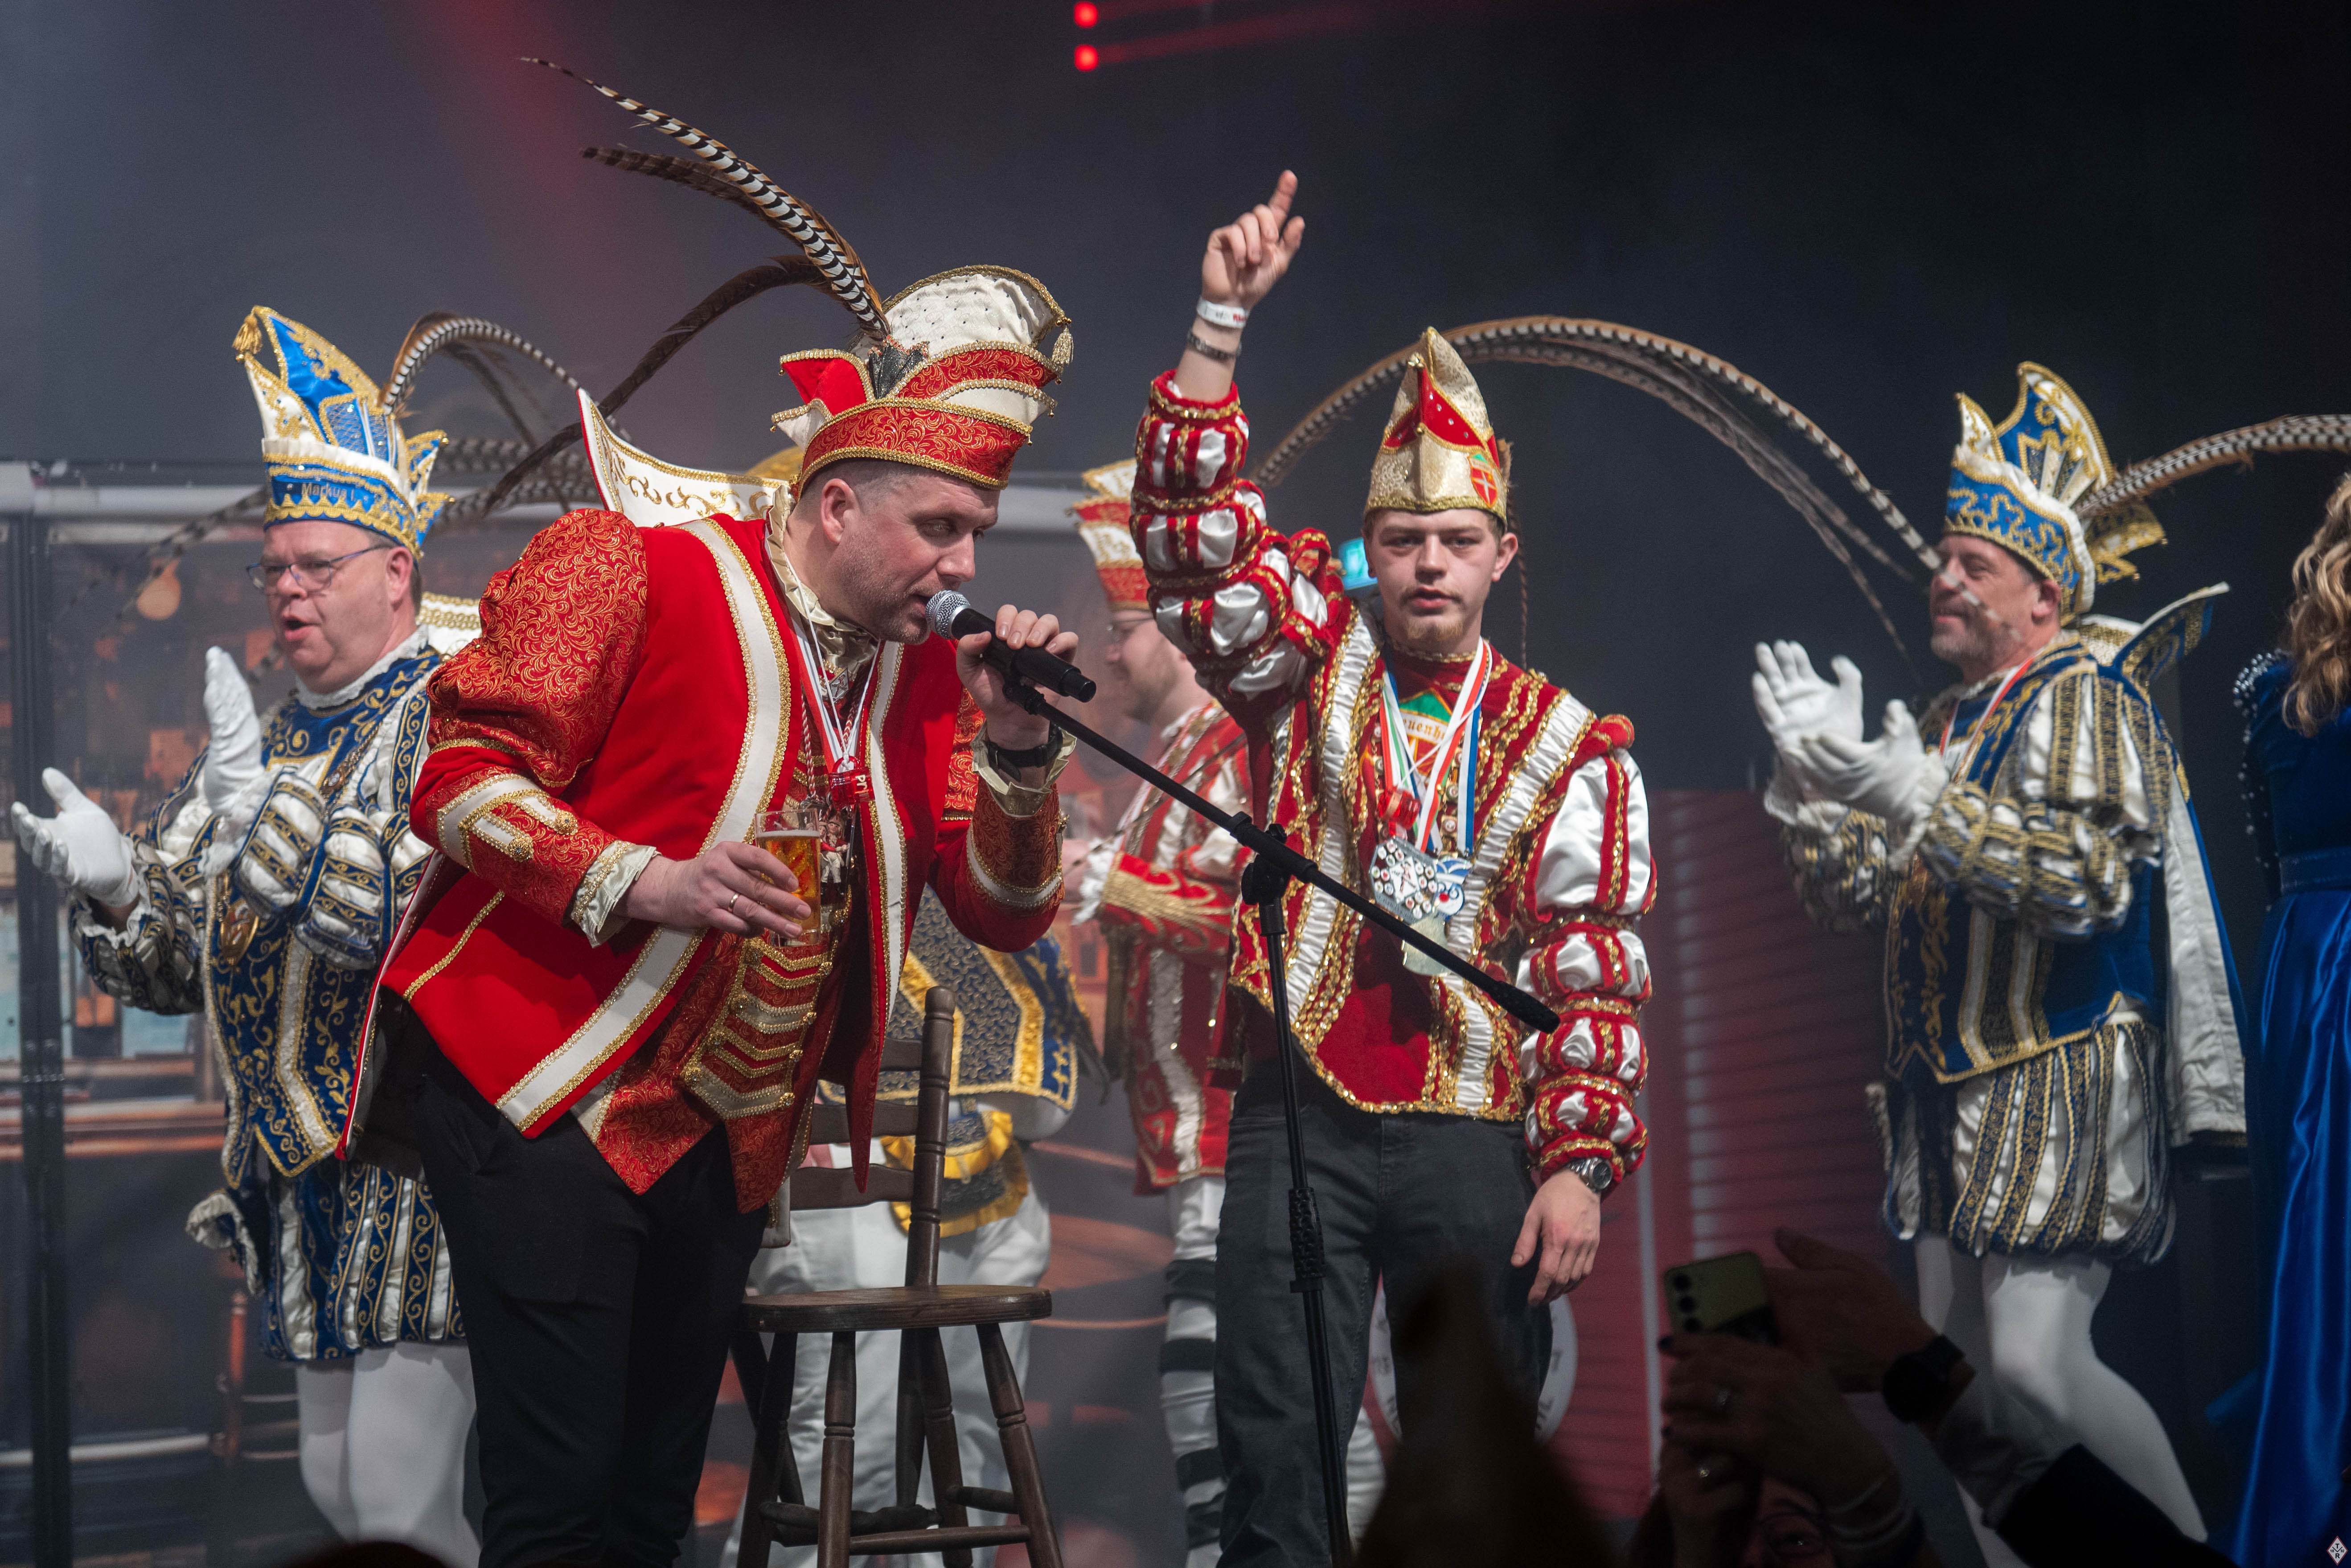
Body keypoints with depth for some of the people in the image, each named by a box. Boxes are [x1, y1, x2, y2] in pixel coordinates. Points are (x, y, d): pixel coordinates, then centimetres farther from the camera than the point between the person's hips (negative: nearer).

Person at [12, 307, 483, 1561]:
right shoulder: (265, 742, 15)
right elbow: (174, 964, 14)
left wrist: (265, 813, -25)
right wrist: (115, 886, -8)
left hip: (415, 1170, -7)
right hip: (297, 1176, 8)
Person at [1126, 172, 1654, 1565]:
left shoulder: (1568, 746, 4)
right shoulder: (1310, 663, 7)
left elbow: (1596, 979, 0)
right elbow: (1191, 523, -5)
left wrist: (1581, 1164, -10)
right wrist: (1224, 321, -13)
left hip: (1473, 1136, 0)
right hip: (1298, 1121, 0)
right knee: (1277, 1456, -4)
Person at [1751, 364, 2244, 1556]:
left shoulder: (2084, 699, -7)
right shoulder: (1946, 723, 17)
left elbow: (2092, 878, -22)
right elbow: (1850, 897, 14)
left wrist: (1922, 803, -25)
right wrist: (1815, 777, -2)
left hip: (2059, 1087, -8)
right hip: (1949, 1093, 8)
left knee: (2038, 1360, -16)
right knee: (1962, 1367, 7)